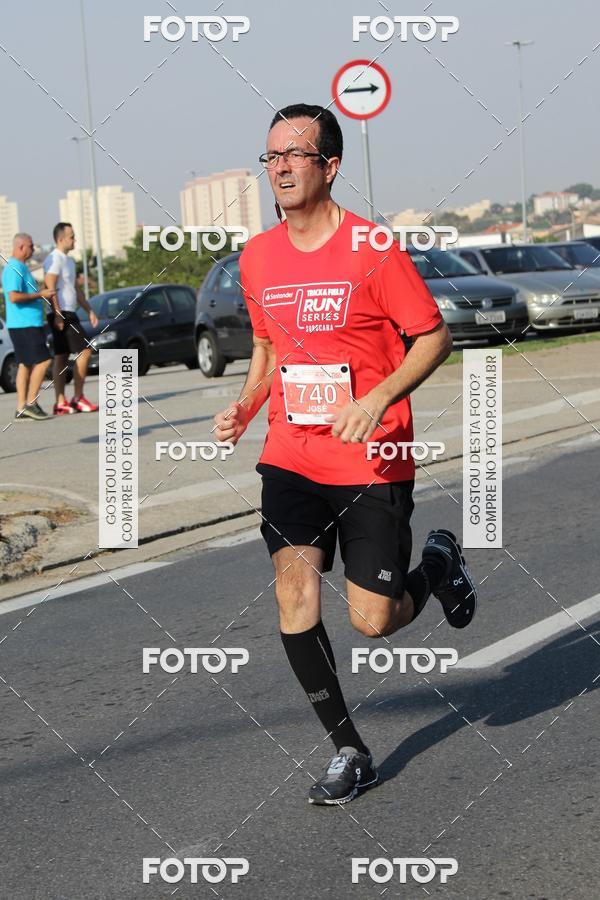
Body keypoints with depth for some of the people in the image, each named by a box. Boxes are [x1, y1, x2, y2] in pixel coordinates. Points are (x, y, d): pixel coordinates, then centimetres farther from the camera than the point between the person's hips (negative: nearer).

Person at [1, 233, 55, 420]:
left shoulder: (20, 268, 19)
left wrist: (43, 294, 20)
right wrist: (40, 295, -17)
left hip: (29, 324, 10)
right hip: (24, 325, -10)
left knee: (25, 364, 8)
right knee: (42, 361, -12)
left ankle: (21, 408, 8)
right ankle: (30, 403, -9)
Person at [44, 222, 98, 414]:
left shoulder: (69, 261, 20)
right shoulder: (54, 259, -12)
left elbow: (77, 289, 25)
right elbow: (51, 288, -19)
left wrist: (89, 310, 20)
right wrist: (57, 315, -24)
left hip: (69, 313, 10)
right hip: (62, 315, -10)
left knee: (61, 358, 7)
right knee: (85, 351, -12)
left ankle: (61, 403, 6)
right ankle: (78, 398, -9)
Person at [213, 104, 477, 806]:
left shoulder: (372, 248, -11)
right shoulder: (257, 259, 6)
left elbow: (434, 336, -7)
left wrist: (379, 398, -22)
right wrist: (245, 406, 4)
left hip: (373, 463, -4)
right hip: (290, 458, 4)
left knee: (374, 622, -2)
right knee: (293, 596, -13)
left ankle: (437, 563, 33)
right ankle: (348, 752, 2)